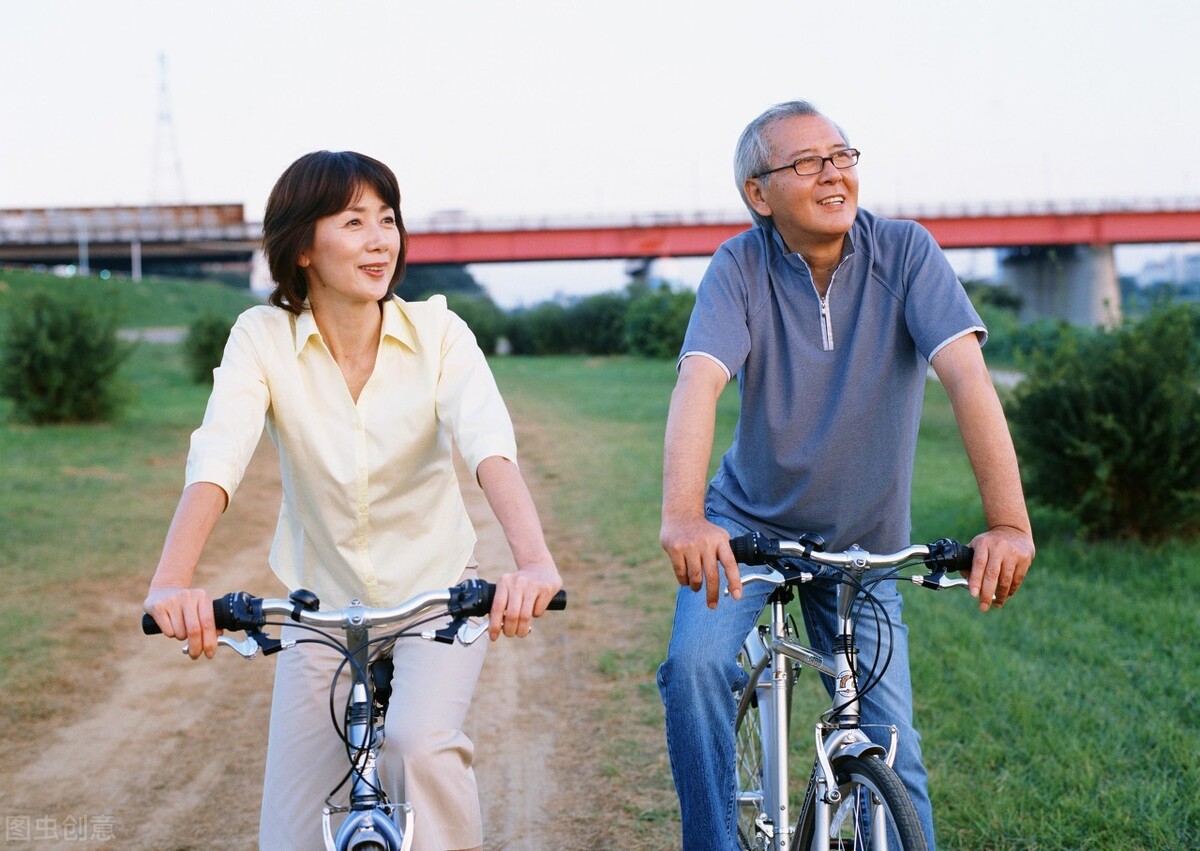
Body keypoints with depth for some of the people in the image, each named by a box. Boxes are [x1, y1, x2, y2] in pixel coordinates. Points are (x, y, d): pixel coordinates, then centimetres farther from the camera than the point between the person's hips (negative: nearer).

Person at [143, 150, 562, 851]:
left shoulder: (437, 332, -12)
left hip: (436, 595, -1)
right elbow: (216, 458, -25)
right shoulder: (264, 338, -10)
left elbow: (491, 447, -28)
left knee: (419, 740, -30)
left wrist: (534, 561, -47)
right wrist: (171, 583, -43)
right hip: (321, 606, 1)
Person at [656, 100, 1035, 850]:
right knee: (696, 663, -23)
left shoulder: (905, 251, -13)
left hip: (863, 543, 1)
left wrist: (1009, 523, -36)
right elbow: (699, 383, -28)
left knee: (891, 747, -2)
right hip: (750, 523, 0)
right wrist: (683, 516, -45)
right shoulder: (740, 267, -13)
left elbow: (967, 376, -24)